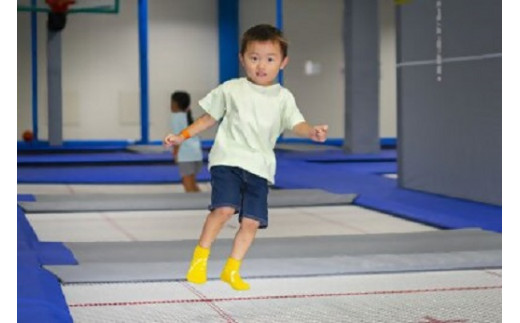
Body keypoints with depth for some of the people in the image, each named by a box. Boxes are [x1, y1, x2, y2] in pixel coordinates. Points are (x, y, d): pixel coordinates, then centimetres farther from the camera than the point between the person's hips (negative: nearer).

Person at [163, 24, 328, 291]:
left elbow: (296, 124, -7)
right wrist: (182, 136, 9)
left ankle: (231, 270, 16)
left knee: (252, 221, -2)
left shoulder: (283, 97, 6)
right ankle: (199, 258, -3)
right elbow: (209, 118, 15)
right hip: (227, 160, -2)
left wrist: (312, 132, -30)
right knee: (224, 208, -22)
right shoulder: (231, 89, 5)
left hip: (259, 167, 2)